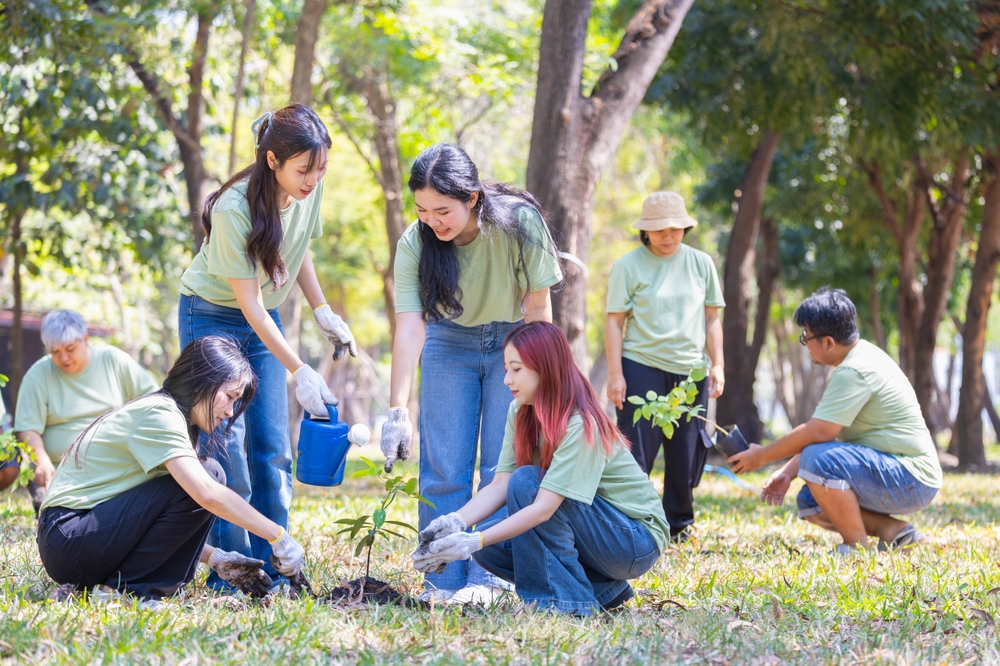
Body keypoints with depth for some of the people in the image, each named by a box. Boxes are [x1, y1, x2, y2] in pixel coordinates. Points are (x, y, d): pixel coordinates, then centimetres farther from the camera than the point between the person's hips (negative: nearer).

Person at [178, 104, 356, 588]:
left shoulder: (308, 191, -11)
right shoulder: (234, 209, -30)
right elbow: (249, 303, -27)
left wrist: (323, 313, 4)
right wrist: (299, 372, -31)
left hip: (263, 322, 6)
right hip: (213, 317, -6)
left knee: (272, 451, 1)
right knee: (227, 445, -12)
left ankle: (271, 571, 5)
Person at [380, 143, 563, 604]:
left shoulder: (518, 223, -26)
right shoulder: (414, 243, -22)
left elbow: (537, 307, -16)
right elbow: (409, 325, -27)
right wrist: (397, 410, -33)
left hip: (513, 341, -1)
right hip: (449, 343, 1)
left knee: (503, 465, -7)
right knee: (443, 468, -4)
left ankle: (486, 575, -2)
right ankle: (444, 580, 2)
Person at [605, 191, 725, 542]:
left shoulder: (701, 263, 8)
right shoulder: (628, 266, -1)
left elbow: (712, 318, 13)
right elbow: (615, 321, -1)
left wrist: (717, 365, 5)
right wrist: (615, 374, -8)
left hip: (690, 371, 3)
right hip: (642, 369, -3)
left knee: (687, 453, 6)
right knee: (636, 451, -5)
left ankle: (678, 523, 18)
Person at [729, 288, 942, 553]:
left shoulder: (854, 372, -21)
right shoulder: (856, 358, 12)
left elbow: (818, 433, -26)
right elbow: (820, 432, 15)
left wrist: (762, 456, -13)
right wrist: (787, 473, 6)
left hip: (912, 480, -11)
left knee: (818, 459, -28)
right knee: (809, 503, 9)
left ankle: (857, 546, -16)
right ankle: (894, 531, 6)